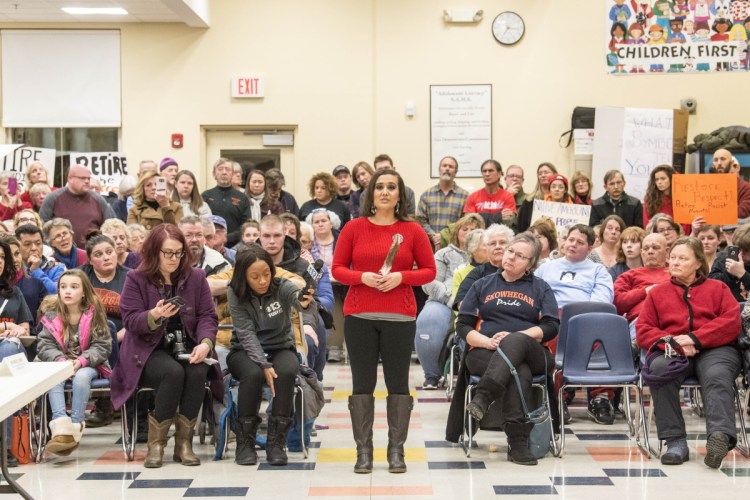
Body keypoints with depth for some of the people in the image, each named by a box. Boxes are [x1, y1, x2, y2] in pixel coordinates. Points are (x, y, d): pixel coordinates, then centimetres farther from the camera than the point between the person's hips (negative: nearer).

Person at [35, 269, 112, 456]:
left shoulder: (94, 313, -2)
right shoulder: (51, 315, 4)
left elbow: (102, 345, -6)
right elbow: (44, 344, -3)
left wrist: (81, 361, -23)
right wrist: (61, 360, -23)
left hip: (89, 365, -2)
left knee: (81, 376, -35)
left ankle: (75, 427, -33)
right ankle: (61, 428, -45)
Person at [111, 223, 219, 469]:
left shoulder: (195, 277, 8)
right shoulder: (136, 279, 0)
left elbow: (208, 316, 3)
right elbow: (130, 321, -7)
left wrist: (205, 343, -17)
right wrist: (155, 315, -29)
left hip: (187, 347, 3)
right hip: (149, 350, -2)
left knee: (197, 372, -32)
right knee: (173, 372, -34)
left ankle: (184, 442, -18)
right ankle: (156, 443, -20)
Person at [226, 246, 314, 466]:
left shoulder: (281, 287, -11)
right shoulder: (236, 294, -10)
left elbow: (297, 296, -35)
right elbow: (247, 333, -16)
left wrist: (305, 302, -61)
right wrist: (264, 365, -29)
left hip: (281, 348, 1)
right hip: (246, 351, -1)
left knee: (287, 372, -33)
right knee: (253, 374, -35)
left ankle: (276, 443, -21)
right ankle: (245, 443, -19)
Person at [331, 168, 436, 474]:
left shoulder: (412, 230, 5)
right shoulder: (354, 228, 6)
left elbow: (429, 271, 6)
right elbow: (338, 269, 7)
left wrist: (400, 277, -11)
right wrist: (362, 277, -12)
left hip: (400, 317, 0)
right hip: (359, 315, 0)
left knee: (398, 383, 2)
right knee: (362, 383, 3)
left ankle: (396, 451, 11)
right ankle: (363, 451, 10)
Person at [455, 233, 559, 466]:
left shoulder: (541, 288, 19)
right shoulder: (482, 285, 22)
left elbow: (551, 326, 3)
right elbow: (463, 325, 12)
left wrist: (513, 338, -12)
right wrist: (487, 341, -10)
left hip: (531, 354, 0)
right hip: (485, 353, 0)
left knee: (516, 341, -38)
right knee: (519, 372, -35)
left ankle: (482, 398, -50)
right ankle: (517, 442, -42)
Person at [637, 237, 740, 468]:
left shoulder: (717, 288, 21)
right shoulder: (658, 292, 25)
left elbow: (732, 321, 4)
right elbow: (643, 331, 13)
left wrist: (695, 338, -11)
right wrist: (672, 342, -8)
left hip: (714, 349, -1)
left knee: (717, 377, -36)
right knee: (659, 369, -35)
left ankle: (721, 435, -58)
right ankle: (675, 441, -37)